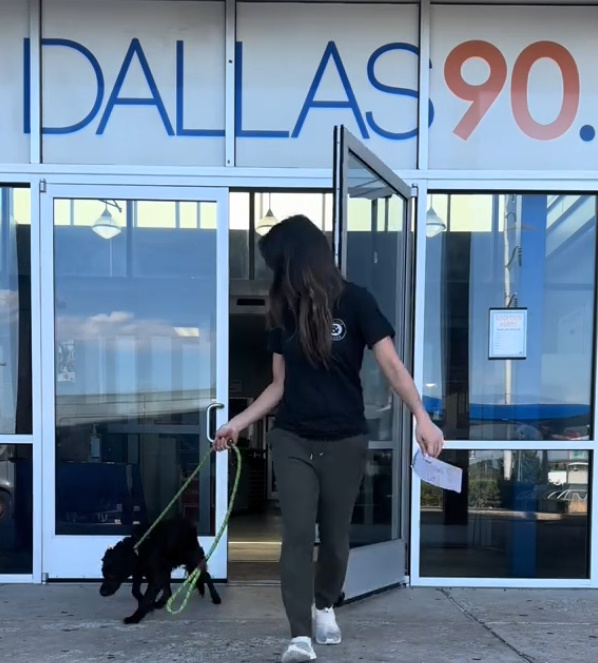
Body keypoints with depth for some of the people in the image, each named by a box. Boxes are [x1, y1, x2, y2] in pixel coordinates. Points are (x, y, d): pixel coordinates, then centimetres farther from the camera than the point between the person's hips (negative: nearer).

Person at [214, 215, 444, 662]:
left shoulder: (353, 301, -9)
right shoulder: (284, 312, 4)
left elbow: (391, 365, -11)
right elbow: (280, 385, 11)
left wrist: (422, 416, -21)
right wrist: (240, 422, 8)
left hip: (345, 442, -3)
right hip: (292, 440, 3)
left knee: (335, 535, 9)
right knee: (297, 534, -7)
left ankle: (325, 607, 36)